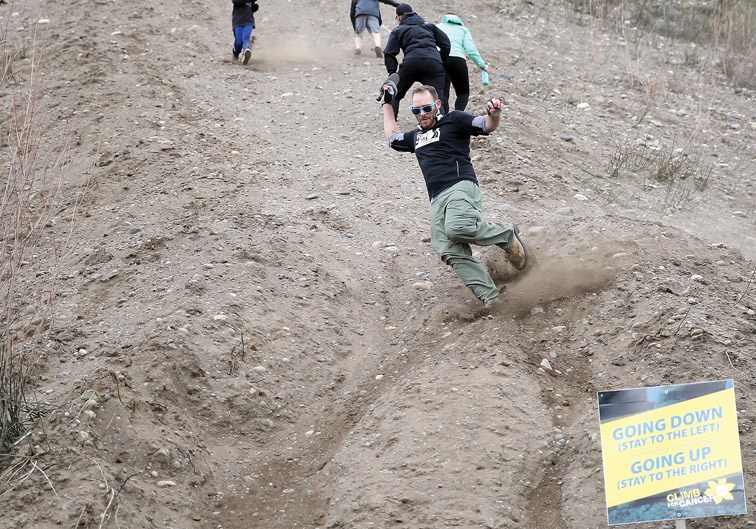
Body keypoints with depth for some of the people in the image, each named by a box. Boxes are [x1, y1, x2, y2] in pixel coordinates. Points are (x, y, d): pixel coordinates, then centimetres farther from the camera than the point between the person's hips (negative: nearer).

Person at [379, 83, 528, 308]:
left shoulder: (453, 120, 11)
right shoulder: (416, 136, 31)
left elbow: (486, 126, -2)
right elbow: (392, 138, 49)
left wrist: (494, 114, -25)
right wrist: (387, 104, 48)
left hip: (461, 187, -6)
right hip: (437, 199, 6)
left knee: (458, 228, -36)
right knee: (451, 252, -17)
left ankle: (507, 235, -9)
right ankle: (490, 298, -21)